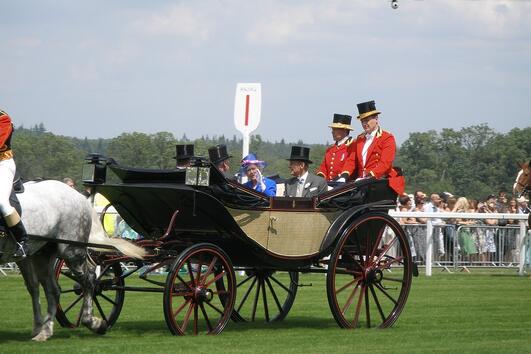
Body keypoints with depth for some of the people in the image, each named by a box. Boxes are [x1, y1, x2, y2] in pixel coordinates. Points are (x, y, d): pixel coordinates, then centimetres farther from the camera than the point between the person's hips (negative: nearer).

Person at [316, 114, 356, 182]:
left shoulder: (352, 146, 0)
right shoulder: (330, 150, 24)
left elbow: (351, 163, -12)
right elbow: (324, 166, 18)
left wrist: (344, 177, -27)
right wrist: (320, 177, -1)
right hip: (329, 183, 6)